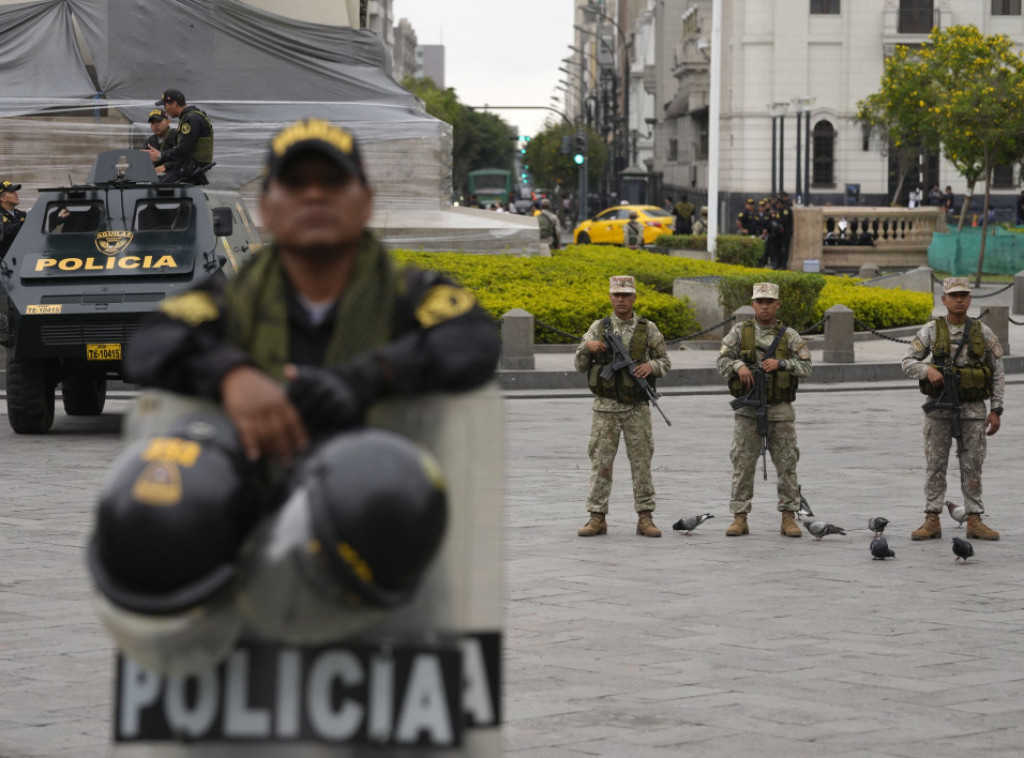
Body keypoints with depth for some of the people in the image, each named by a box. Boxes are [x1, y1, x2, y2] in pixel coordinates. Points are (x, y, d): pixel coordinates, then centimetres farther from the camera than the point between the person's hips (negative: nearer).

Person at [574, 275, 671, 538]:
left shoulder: (648, 328, 3)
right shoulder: (599, 327, 5)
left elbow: (665, 363, 7)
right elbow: (580, 366, 6)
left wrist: (651, 366, -15)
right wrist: (587, 346, -14)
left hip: (637, 407, -1)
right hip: (606, 407, 1)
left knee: (641, 462, 1)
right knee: (600, 462, 0)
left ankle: (645, 518, 7)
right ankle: (597, 519, 5)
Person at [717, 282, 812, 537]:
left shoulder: (789, 335, 4)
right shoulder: (740, 332, 5)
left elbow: (806, 367, -2)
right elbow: (722, 361, 0)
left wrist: (780, 363, -18)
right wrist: (738, 365, -20)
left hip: (780, 410, 0)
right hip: (748, 410, 0)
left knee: (787, 464, 2)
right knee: (743, 464, 0)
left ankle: (788, 518, 10)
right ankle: (740, 517, 5)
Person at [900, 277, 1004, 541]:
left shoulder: (983, 333, 2)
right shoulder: (931, 331, 0)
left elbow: (998, 373, 6)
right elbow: (908, 362, 0)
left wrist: (996, 410, 0)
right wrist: (928, 370, -21)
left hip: (973, 410, 0)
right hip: (939, 408, 0)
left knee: (972, 467, 3)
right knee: (935, 466, 1)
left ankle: (974, 522, 8)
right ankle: (932, 522, 5)